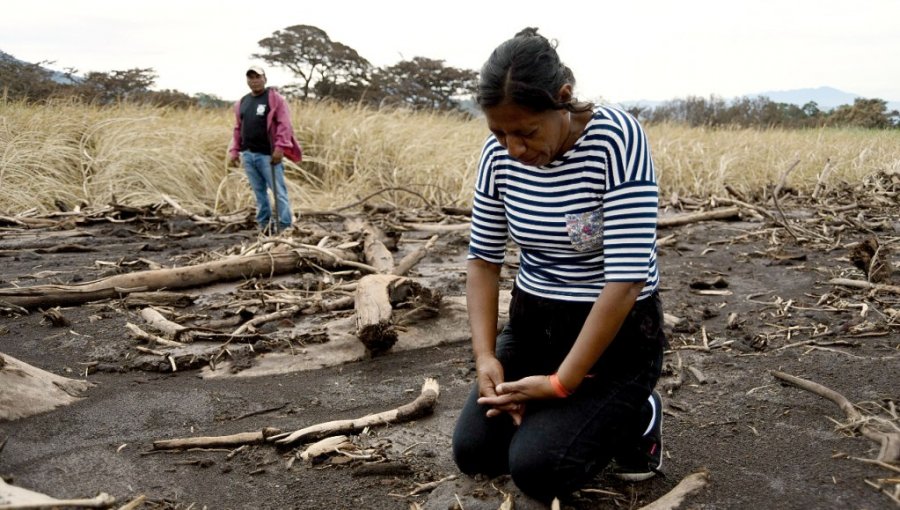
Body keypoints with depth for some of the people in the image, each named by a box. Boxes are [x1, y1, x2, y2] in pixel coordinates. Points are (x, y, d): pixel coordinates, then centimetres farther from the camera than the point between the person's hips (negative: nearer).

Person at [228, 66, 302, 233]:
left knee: (278, 191, -6)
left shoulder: (274, 98, -2)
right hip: (248, 154, 6)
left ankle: (285, 226, -4)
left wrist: (280, 148, -20)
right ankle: (264, 224, 18)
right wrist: (234, 151, 13)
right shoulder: (242, 102, 17)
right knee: (259, 191, 11)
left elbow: (284, 124, -11)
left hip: (268, 154, -6)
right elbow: (238, 129, 21)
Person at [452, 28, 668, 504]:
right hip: (532, 322, 6)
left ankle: (637, 416, 11)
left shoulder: (616, 137, -24)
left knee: (536, 468, -16)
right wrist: (485, 356, -11)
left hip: (617, 330, -5)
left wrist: (563, 383, -23)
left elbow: (626, 277, -26)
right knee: (473, 453, -2)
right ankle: (576, 413, 22)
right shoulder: (499, 153, -8)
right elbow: (483, 257, 1)